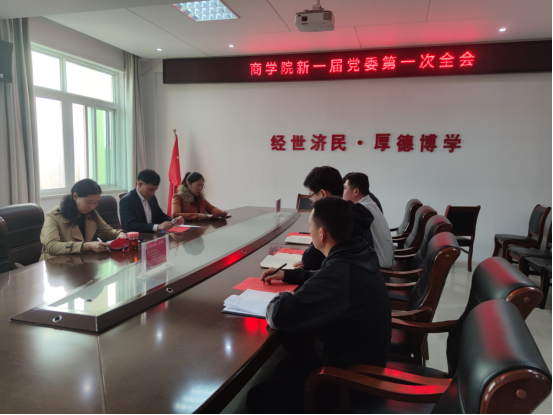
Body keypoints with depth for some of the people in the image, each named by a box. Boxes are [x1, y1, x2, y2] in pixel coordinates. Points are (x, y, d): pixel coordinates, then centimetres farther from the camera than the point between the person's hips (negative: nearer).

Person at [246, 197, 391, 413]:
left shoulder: (341, 271, -35)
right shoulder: (357, 254, -5)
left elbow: (279, 316, -34)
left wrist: (282, 298, -12)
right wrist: (287, 275, 13)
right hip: (362, 350, 9)